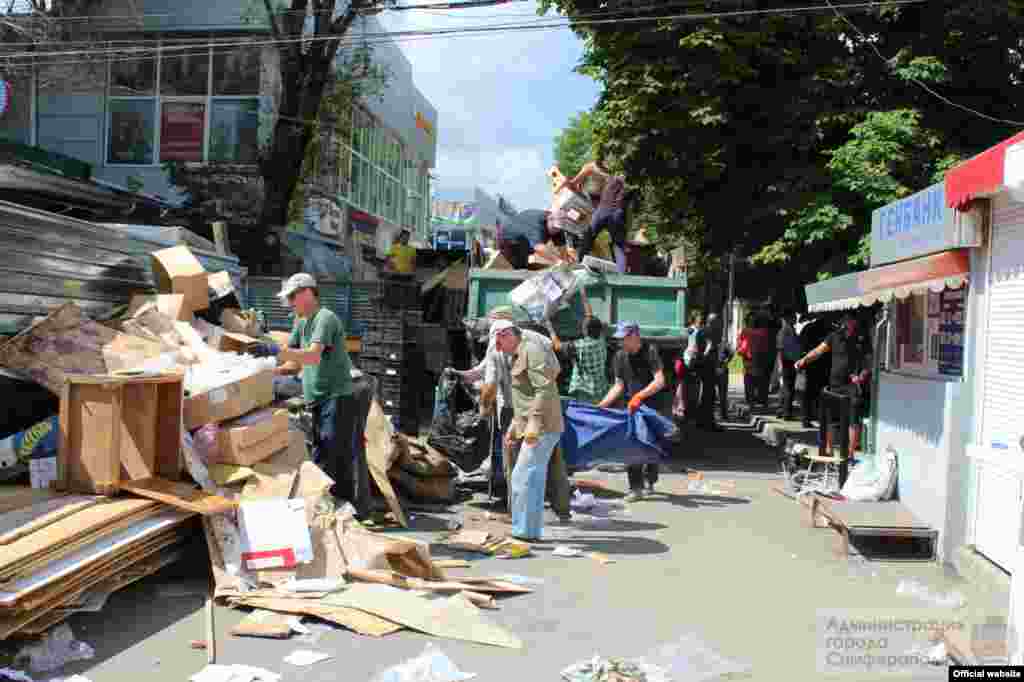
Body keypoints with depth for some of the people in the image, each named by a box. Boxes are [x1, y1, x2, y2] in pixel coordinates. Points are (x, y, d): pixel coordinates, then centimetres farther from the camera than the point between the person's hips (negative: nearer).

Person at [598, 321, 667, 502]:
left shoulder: (650, 351, -12)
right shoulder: (620, 356, 4)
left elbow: (660, 381, -20)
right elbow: (619, 386, 7)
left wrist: (640, 395, -30)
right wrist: (601, 405, -1)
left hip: (653, 406, -4)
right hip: (632, 407, 4)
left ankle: (650, 480, 28)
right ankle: (636, 488, -1)